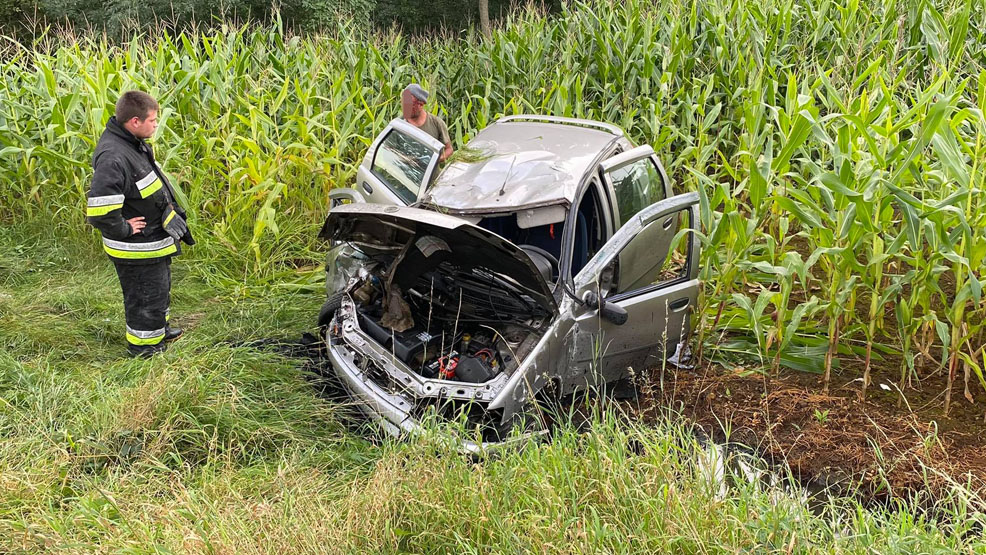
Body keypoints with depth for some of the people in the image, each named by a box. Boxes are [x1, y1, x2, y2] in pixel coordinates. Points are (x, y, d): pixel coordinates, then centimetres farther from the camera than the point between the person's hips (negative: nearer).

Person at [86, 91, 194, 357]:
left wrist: (170, 212, 13)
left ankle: (159, 330, 48)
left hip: (154, 240, 10)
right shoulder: (113, 158, -31)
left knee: (160, 287, 28)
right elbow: (99, 210, -37)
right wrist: (124, 229, -23)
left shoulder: (134, 143, 0)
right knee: (146, 295, 9)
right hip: (138, 247, -10)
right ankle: (142, 344, 28)